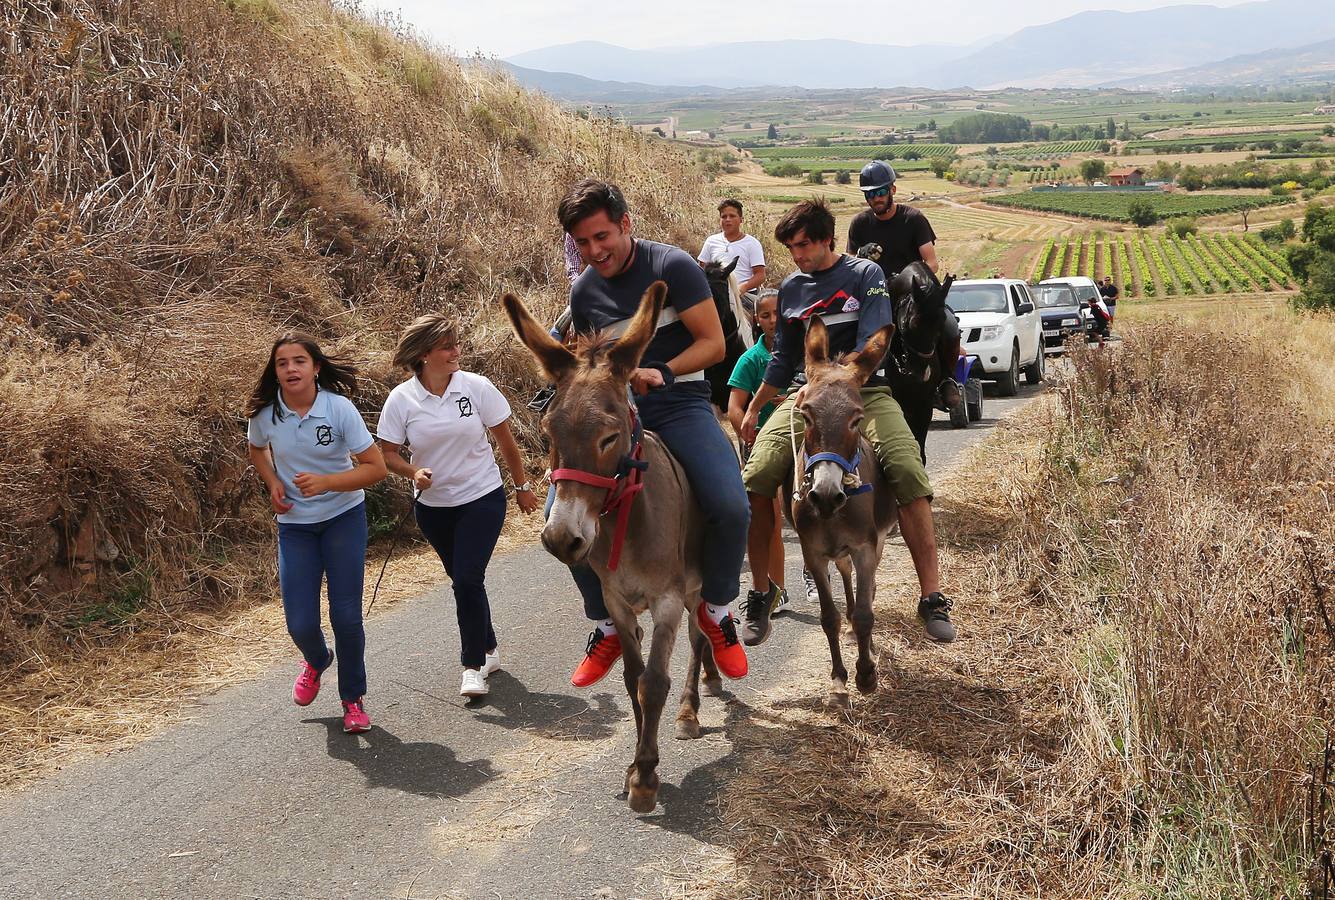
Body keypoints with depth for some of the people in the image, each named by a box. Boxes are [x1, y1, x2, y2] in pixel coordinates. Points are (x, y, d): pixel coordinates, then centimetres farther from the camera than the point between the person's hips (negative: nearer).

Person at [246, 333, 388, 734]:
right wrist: (273, 482, -6)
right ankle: (316, 661, 37)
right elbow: (257, 449, 13)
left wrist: (325, 483, -28)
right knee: (300, 623, -2)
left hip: (344, 517, -2)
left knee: (346, 617, -6)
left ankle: (353, 699, 17)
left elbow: (375, 467, -16)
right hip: (295, 524, 2)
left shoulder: (339, 408, -18)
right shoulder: (265, 412, -11)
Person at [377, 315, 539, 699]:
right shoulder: (401, 400, -9)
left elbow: (505, 441, 0)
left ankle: (473, 665, -2)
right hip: (433, 506, 2)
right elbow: (388, 453, -3)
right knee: (463, 580, 15)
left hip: (482, 498, -2)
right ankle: (488, 649, 36)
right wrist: (414, 472, -23)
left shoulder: (477, 387, -11)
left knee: (468, 579, -14)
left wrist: (522, 486, 7)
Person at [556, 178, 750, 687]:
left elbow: (713, 344, -8)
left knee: (731, 509, -28)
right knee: (560, 508, -17)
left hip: (680, 403, -4)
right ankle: (607, 625, 5)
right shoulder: (584, 291, 9)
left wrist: (661, 372, -23)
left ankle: (716, 608, 4)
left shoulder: (673, 266, -6)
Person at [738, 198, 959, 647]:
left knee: (909, 473, -29)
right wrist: (753, 409, 27)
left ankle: (932, 597, -20)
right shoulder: (791, 287, 16)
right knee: (755, 481, -20)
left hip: (864, 390, -3)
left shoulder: (865, 275, 1)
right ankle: (761, 598, -7)